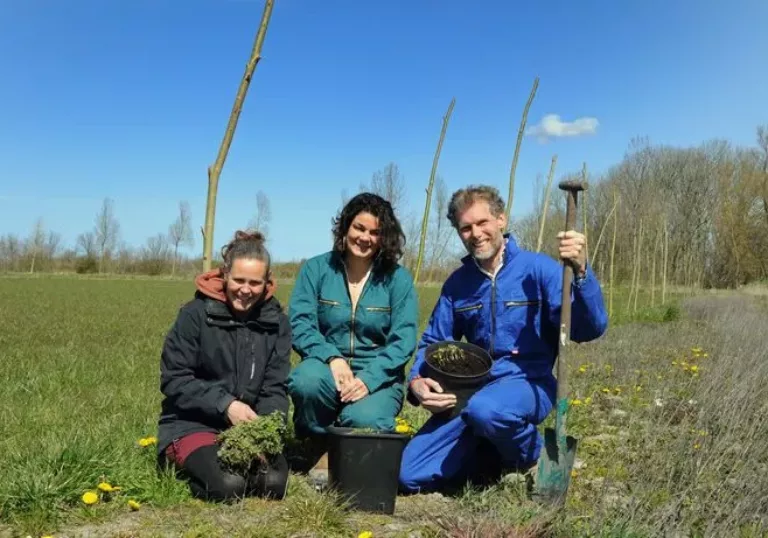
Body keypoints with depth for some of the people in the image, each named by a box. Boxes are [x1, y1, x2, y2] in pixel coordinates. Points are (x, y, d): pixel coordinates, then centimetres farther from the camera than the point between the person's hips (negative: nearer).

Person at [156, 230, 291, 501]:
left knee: (274, 482, -23)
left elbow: (275, 389, 3)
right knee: (227, 485, -29)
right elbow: (173, 380, -9)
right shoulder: (195, 314, -7)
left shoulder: (276, 321, 4)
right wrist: (225, 404, -20)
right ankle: (183, 462, 4)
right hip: (191, 425, -3)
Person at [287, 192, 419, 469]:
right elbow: (300, 324, -6)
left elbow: (404, 340, -7)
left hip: (378, 377, -1)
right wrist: (332, 357, -25)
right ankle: (319, 447, -4)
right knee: (306, 381, -34)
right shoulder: (316, 269, 3)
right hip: (326, 367, 1)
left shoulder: (398, 278, 1)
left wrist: (368, 379, -22)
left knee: (362, 419, -32)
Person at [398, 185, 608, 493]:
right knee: (411, 476, -8)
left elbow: (590, 330, -18)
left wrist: (580, 271, -33)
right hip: (472, 391, 5)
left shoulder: (538, 268, -9)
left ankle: (533, 454, -5)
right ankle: (499, 457, 14)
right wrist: (417, 381, -9)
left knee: (485, 409, -41)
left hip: (527, 384, -4)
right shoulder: (457, 283, 5)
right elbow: (433, 343, 12)